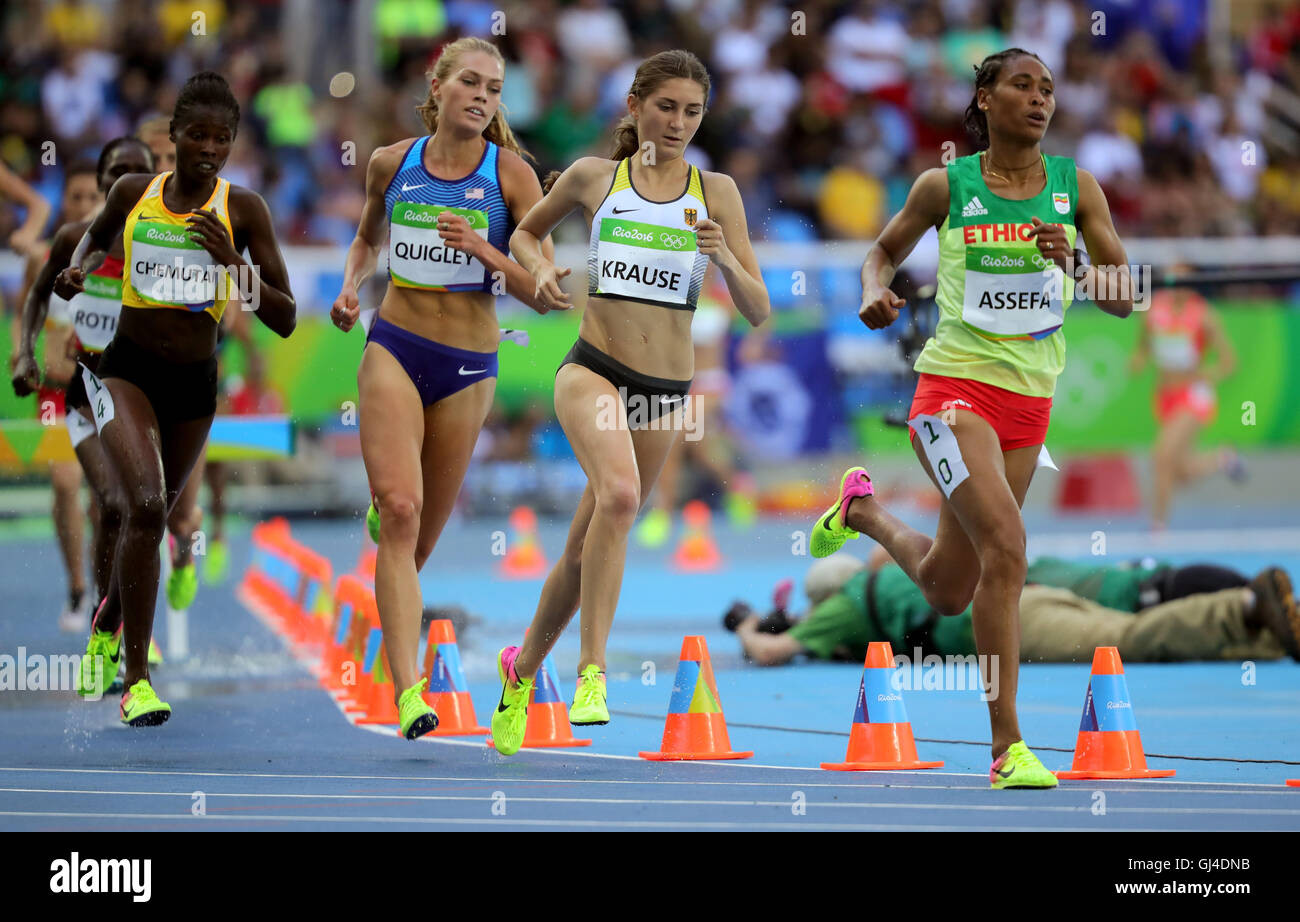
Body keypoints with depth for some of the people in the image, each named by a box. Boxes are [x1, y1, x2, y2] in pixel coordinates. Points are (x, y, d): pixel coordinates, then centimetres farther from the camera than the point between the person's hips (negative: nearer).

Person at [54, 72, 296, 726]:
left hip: (195, 384, 2)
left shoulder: (242, 210, -9)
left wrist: (233, 262, -23)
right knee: (146, 505, -24)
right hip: (126, 371, -2)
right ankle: (136, 681, -19)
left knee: (151, 514, 21)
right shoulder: (134, 193, -5)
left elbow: (285, 321, -10)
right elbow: (98, 237, 20)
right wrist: (78, 270, -1)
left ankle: (110, 619, 54)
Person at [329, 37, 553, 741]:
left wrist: (484, 250, -21)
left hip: (469, 366, 0)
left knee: (422, 532, 9)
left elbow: (546, 292, -6)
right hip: (393, 347, 0)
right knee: (401, 511, -19)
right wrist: (351, 287, 5)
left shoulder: (511, 173, -4)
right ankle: (407, 692, -25)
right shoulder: (391, 164, 3)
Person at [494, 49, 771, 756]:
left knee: (586, 549, 11)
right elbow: (526, 231, 22)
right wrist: (542, 271, 1)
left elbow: (757, 312, 2)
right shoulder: (594, 177, 3)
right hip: (593, 371, -3)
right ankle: (591, 671, -29)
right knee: (620, 493, -32)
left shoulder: (716, 193, 3)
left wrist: (725, 259, -17)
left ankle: (523, 665, 36)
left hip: (666, 395, 3)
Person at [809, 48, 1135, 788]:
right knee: (1006, 546, -25)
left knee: (948, 591, 15)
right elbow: (886, 250, 13)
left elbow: (1125, 298, 0)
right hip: (955, 388, -4)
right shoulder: (946, 187, -4)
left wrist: (1070, 266, -20)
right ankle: (1008, 748, -19)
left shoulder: (1077, 185, 1)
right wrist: (875, 292, -9)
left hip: (1031, 400, 4)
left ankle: (863, 509, 49)